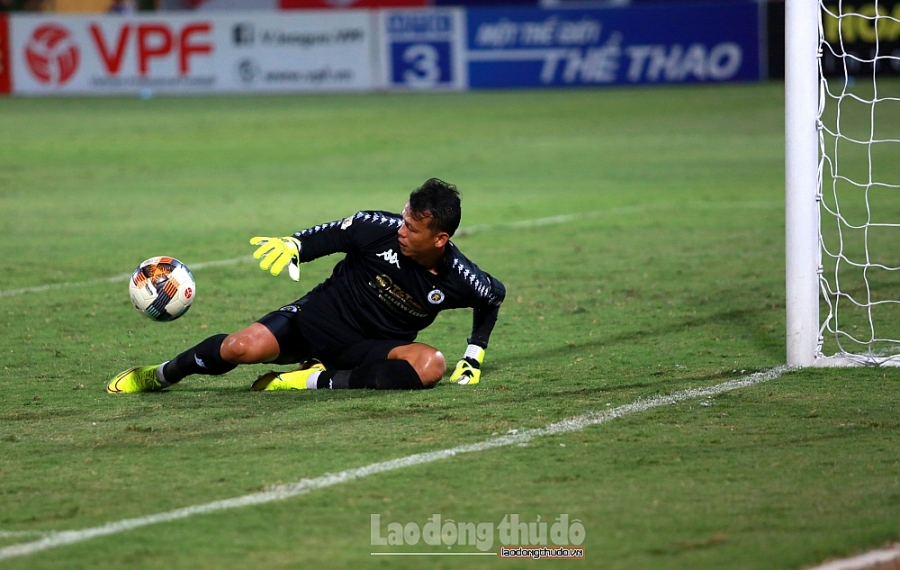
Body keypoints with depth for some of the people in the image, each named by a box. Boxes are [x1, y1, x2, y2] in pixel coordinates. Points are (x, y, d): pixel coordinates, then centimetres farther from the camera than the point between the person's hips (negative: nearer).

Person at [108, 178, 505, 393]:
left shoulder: (457, 279, -15)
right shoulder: (379, 228, -17)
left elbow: (493, 296, 8)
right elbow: (326, 236, 0)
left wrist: (474, 356, 6)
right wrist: (291, 245, -19)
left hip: (371, 349, 0)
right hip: (318, 318, 0)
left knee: (431, 365, -32)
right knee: (244, 347, -25)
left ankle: (315, 382, -24)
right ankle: (160, 375, 6)